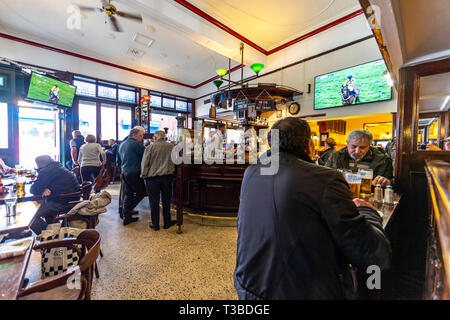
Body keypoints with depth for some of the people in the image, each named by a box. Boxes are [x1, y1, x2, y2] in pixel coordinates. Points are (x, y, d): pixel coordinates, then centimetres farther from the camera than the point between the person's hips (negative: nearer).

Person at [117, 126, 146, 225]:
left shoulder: (121, 144, 16)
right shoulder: (137, 144, -11)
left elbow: (118, 160, 21)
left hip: (124, 173, 9)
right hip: (134, 173, -9)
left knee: (128, 194, 14)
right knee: (141, 193, 6)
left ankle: (126, 217, 19)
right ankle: (127, 210, 2)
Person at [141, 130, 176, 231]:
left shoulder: (150, 147, -5)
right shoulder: (172, 147, 2)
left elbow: (144, 164, -3)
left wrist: (144, 175, 7)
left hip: (152, 177, -2)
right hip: (167, 176, 2)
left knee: (154, 201, 9)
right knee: (166, 201, 12)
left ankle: (155, 224, 19)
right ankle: (167, 222, 23)